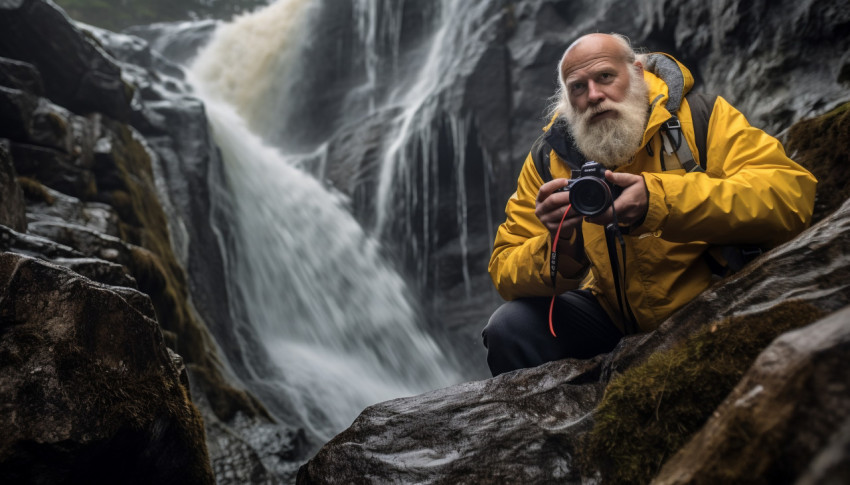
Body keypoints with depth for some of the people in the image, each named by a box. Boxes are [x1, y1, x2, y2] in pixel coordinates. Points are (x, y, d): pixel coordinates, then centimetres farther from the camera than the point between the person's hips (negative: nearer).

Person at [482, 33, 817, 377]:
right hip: (613, 314, 2)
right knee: (510, 327, -18)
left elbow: (792, 191, -26)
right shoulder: (549, 158, -5)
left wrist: (660, 199, -38)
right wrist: (559, 252, -30)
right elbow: (505, 271, -6)